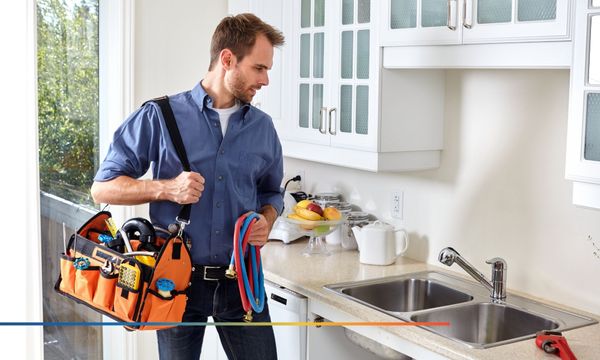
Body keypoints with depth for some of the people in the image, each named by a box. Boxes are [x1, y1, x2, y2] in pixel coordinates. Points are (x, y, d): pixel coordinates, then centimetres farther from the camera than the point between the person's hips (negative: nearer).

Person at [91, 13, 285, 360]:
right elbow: (103, 187, -5)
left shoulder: (263, 127, 6)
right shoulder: (160, 117, -7)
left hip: (241, 279, 3)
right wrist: (167, 188, -21)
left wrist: (266, 222, -4)